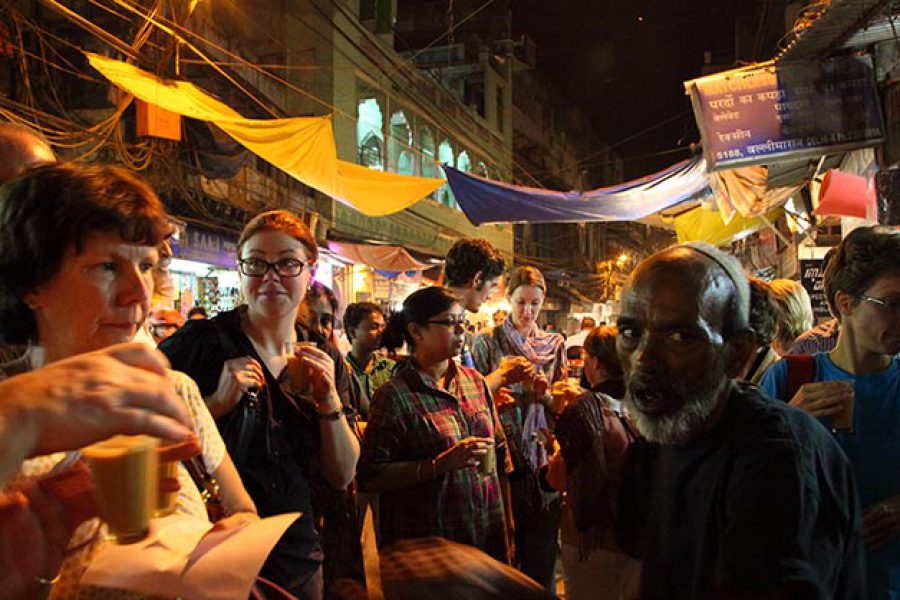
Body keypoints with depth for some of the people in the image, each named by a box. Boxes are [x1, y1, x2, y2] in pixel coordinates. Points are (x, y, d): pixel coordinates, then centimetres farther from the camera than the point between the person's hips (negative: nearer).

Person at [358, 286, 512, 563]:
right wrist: (443, 463, -25)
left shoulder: (475, 380, 6)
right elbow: (371, 477, -18)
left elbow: (499, 451, 12)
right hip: (424, 546, -6)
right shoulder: (395, 395, -14)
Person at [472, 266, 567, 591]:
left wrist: (544, 393, -9)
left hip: (543, 456, 2)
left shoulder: (555, 344, 9)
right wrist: (503, 377, -16)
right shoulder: (488, 341, 1)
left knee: (541, 549, 8)